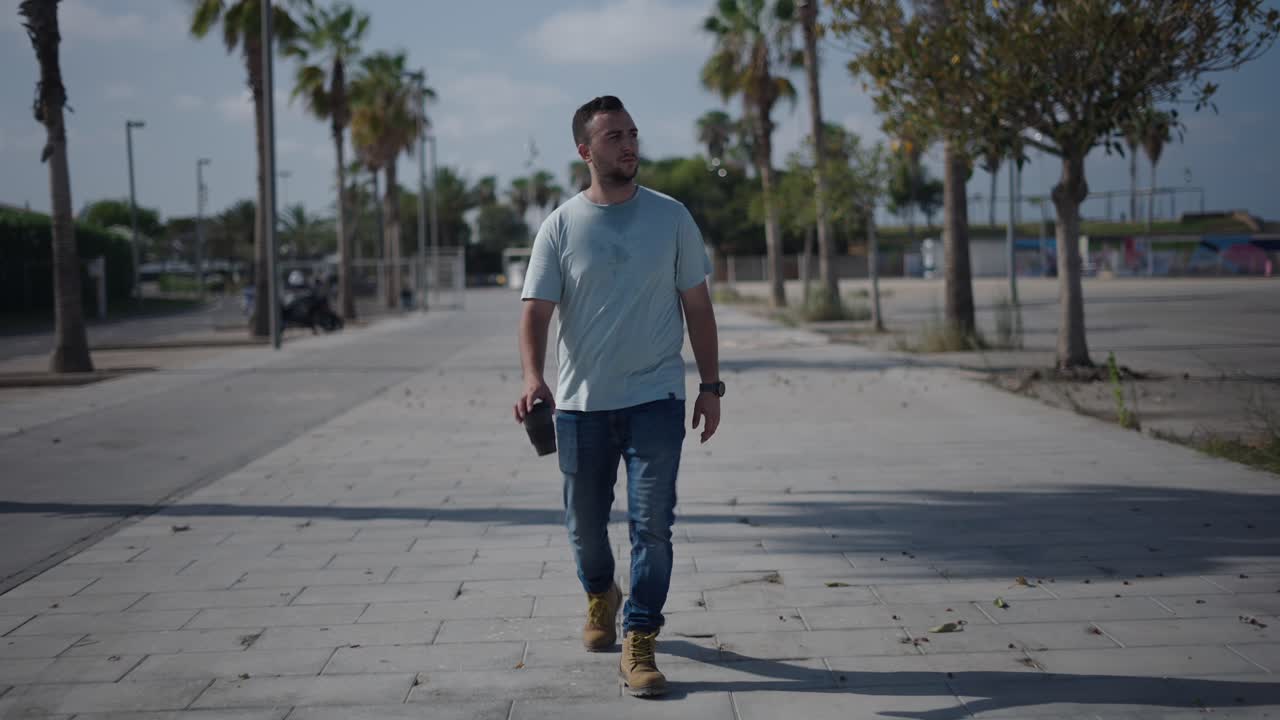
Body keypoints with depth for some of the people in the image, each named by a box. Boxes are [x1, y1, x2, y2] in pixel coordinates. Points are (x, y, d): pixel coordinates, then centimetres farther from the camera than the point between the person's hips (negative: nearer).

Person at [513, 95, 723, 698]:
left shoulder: (671, 217, 3)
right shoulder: (561, 226, 1)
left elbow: (696, 304, 8)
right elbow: (535, 310, -3)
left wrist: (710, 384, 4)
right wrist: (532, 378, -21)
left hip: (656, 397, -1)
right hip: (581, 401, 1)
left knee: (651, 524, -7)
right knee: (584, 524, 12)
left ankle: (639, 643, 2)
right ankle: (600, 596, 42)